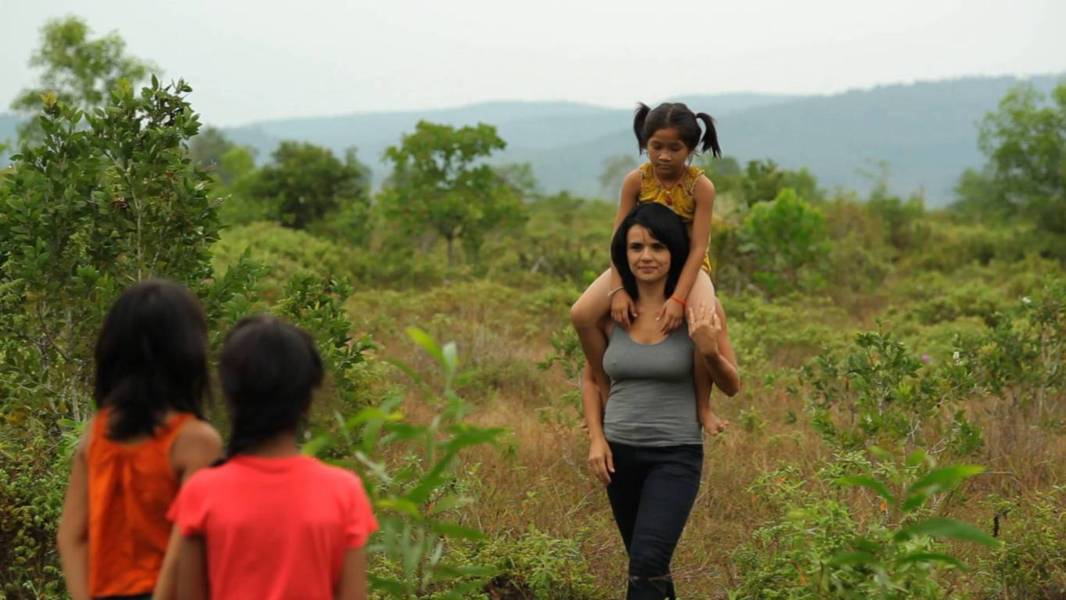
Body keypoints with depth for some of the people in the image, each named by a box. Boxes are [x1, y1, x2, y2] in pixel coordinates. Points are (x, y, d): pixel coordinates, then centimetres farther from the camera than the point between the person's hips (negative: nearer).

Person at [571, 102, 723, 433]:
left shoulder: (700, 186, -16)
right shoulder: (636, 181, -10)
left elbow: (698, 247, -20)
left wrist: (678, 298, -33)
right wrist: (618, 289, -25)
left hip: (687, 266, -3)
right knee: (581, 314, -19)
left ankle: (702, 405, -14)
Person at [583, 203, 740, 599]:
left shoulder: (700, 308, -9)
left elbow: (732, 386, -2)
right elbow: (591, 379, 14)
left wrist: (709, 350, -21)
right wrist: (596, 439, 1)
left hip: (676, 455, -4)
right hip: (620, 453, 4)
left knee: (646, 566, -17)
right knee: (648, 562, 16)